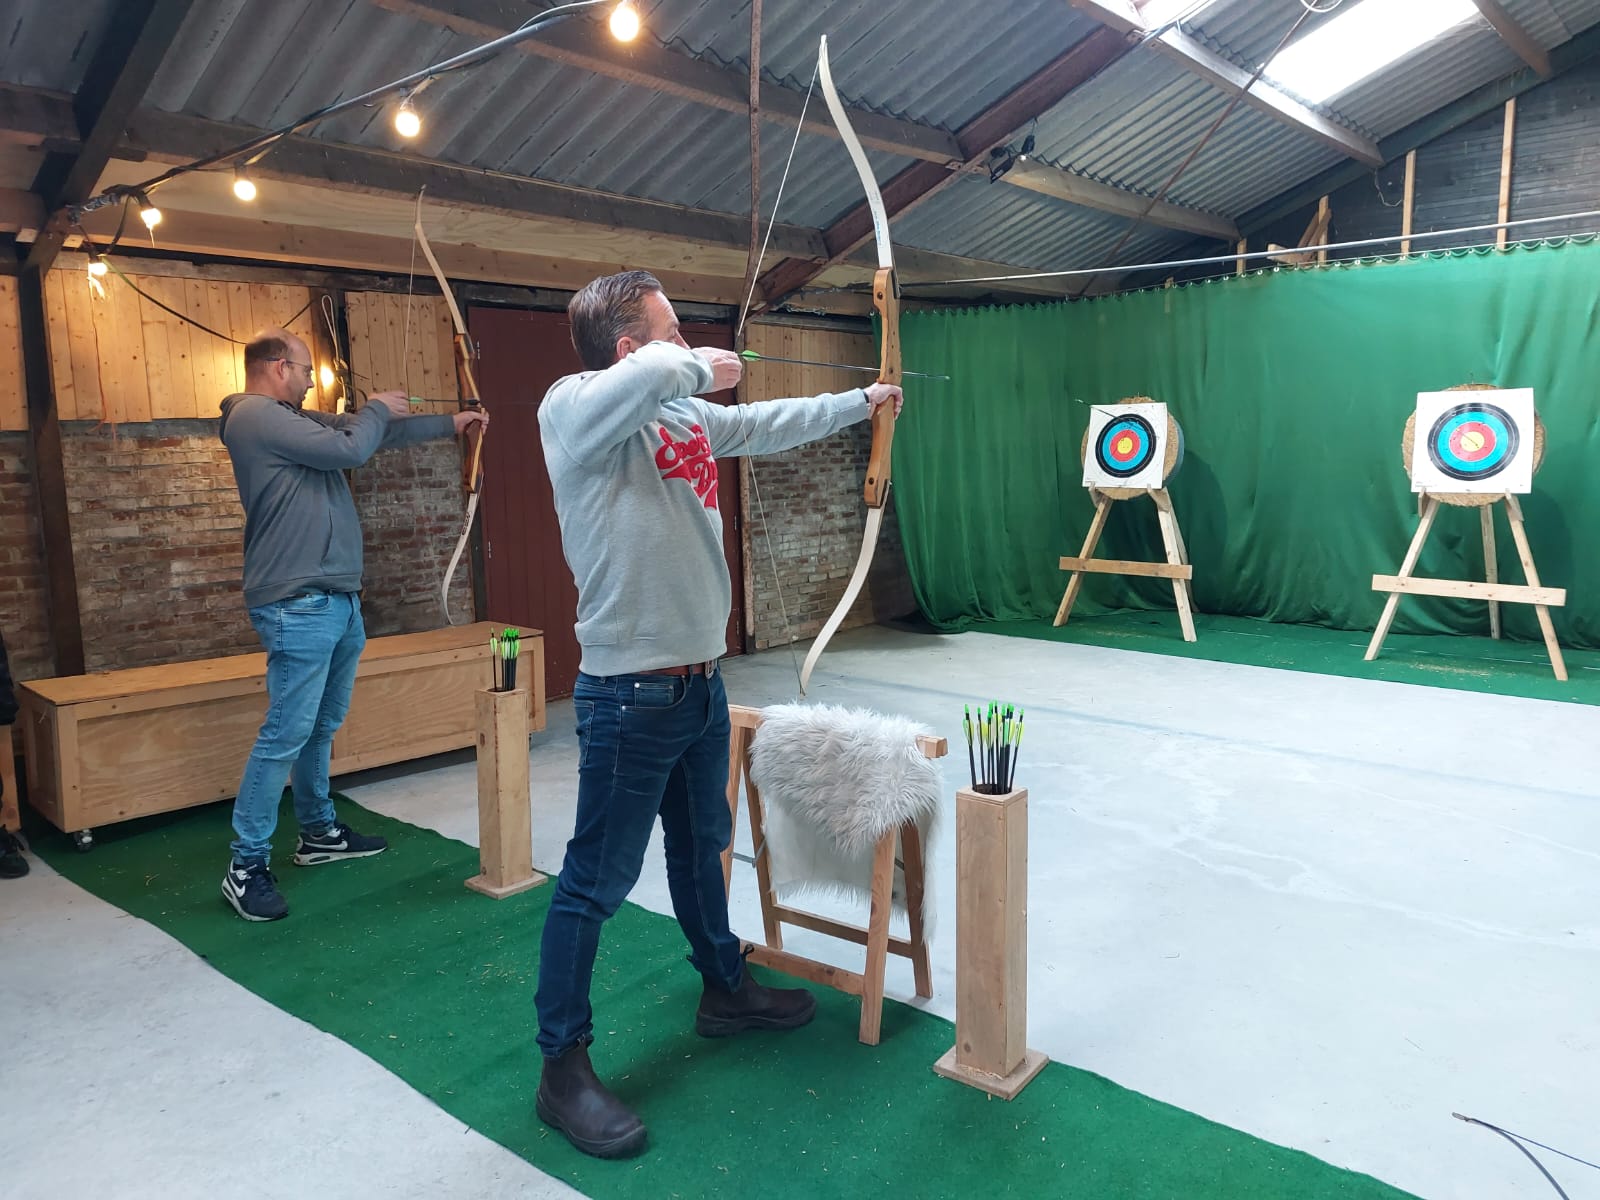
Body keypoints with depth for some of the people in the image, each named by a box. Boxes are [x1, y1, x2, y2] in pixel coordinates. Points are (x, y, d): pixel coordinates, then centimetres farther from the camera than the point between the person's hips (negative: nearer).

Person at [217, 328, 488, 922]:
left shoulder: (295, 421, 18)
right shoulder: (256, 417, -12)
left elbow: (372, 435, 25)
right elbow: (352, 448, -17)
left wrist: (450, 423, 28)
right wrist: (378, 409, 3)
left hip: (337, 600, 10)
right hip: (299, 605, -10)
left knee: (322, 726, 17)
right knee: (286, 734, -8)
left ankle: (319, 832, 30)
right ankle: (246, 867, 0)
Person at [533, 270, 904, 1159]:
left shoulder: (688, 413, 8)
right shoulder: (574, 408, -17)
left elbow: (772, 424, 23)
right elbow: (650, 377, -38)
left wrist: (862, 402, 32)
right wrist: (704, 367, -16)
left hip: (702, 681, 9)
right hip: (631, 693, -9)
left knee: (702, 847, 24)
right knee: (597, 880, 2)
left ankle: (725, 987, 44)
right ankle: (564, 1066, 18)